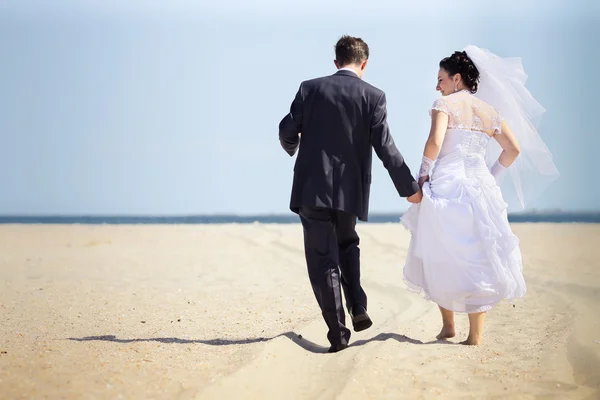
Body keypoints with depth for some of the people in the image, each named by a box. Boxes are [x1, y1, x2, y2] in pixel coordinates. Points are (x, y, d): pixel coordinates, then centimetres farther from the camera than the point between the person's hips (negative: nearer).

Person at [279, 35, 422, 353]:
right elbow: (385, 147, -7)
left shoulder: (310, 88, -1)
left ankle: (338, 331, 2)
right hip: (349, 190, 1)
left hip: (312, 187, -1)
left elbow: (287, 131, 1)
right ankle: (358, 309, 13)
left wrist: (293, 148, 25)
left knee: (323, 260, 5)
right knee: (347, 245, 26)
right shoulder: (373, 96, -3)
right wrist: (409, 188, 1)